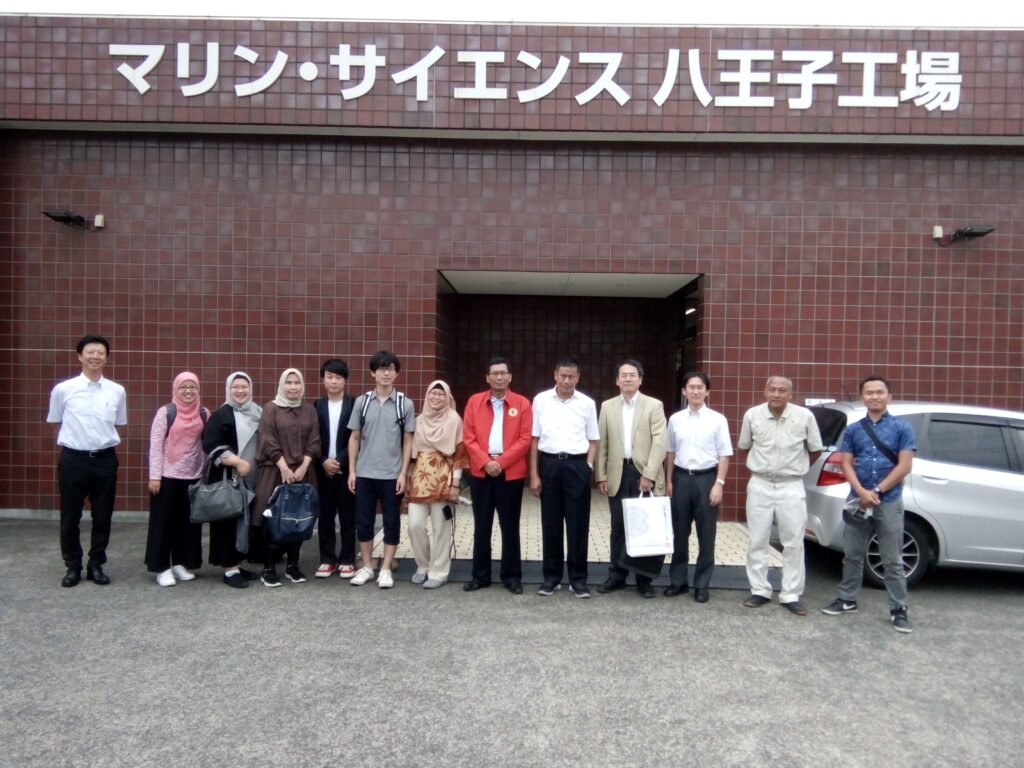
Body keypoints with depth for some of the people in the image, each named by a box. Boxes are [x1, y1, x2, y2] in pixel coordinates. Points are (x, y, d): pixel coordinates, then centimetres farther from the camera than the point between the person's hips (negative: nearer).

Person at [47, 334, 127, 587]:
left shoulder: (117, 391, 0)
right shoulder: (63, 389, -3)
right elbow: (56, 423, 10)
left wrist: (106, 441, 6)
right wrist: (72, 440, 7)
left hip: (105, 459, 1)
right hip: (73, 459, -1)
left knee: (102, 517, 10)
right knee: (70, 517, 9)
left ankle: (96, 565, 25)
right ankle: (73, 567, 25)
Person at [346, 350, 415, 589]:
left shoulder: (405, 404, -1)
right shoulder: (362, 401, 2)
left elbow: (408, 441, 1)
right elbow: (354, 438, 7)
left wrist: (403, 473, -4)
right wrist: (351, 471, 2)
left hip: (392, 475, -1)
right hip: (364, 474, 1)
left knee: (391, 522, 5)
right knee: (363, 521, 8)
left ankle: (386, 569, 16)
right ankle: (366, 567, 22)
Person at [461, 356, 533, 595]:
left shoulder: (522, 403, 2)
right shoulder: (474, 401, 6)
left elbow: (525, 439, -4)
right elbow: (468, 437, 1)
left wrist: (501, 462, -13)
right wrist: (485, 462, -12)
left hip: (511, 472, -1)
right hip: (480, 471, 1)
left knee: (510, 526, 6)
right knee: (481, 526, 8)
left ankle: (512, 576, 16)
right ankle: (480, 575, 18)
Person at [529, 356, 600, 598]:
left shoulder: (587, 403, 2)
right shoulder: (541, 400, 2)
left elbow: (593, 440, 9)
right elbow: (534, 439, 4)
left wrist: (588, 466, -4)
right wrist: (533, 474, 0)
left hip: (577, 465, 0)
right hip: (549, 464, 0)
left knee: (578, 524, 3)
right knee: (550, 523, 8)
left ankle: (578, 578, 15)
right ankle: (551, 577, 19)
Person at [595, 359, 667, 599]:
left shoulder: (654, 406, 0)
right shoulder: (607, 406, 9)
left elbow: (660, 442, -7)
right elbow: (601, 444, 8)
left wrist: (648, 474, -14)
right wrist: (601, 475, 2)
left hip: (644, 473, -2)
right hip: (618, 474, 2)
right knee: (618, 527, 9)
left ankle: (644, 579, 14)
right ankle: (617, 576, 19)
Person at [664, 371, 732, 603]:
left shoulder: (717, 419, -4)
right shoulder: (675, 419, 4)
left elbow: (724, 454, -3)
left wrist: (719, 483, -9)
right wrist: (668, 481, 8)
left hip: (706, 478, -2)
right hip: (681, 478, 2)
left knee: (706, 536, 6)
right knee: (679, 534, 10)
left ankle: (702, 584, 18)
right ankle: (678, 580, 22)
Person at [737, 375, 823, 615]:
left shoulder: (805, 416, -9)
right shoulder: (752, 415, -5)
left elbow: (815, 451, 7)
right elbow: (744, 447, 13)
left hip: (792, 487, -1)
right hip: (760, 485, 1)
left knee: (794, 543, 4)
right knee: (757, 541, 7)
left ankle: (790, 596, 15)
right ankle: (759, 591, 19)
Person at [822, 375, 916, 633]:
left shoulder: (902, 427, 0)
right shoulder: (853, 430, 7)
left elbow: (904, 466, -7)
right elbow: (847, 464, 2)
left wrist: (877, 491, -11)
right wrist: (862, 492, -14)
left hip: (889, 502, -3)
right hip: (858, 501, 3)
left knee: (892, 560, 3)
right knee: (852, 555, 11)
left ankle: (898, 609, 12)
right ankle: (847, 600, 23)